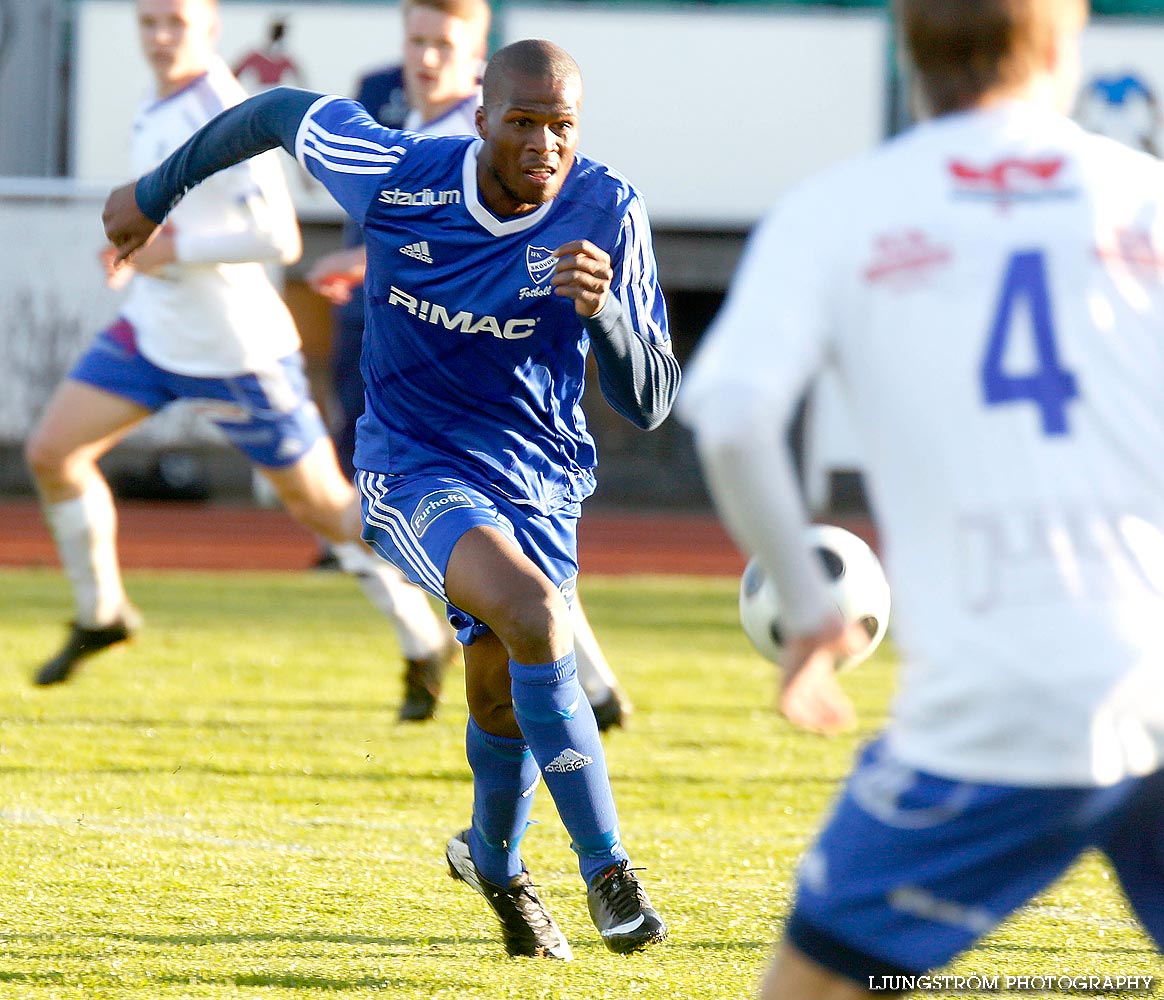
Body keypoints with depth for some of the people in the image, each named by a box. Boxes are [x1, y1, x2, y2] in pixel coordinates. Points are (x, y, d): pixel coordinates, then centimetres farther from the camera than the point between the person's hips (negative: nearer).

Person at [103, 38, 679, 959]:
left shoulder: (608, 214, -16)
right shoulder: (398, 176, -18)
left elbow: (649, 403, -16)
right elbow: (283, 113, 2)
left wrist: (601, 308, -36)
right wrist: (157, 193, 16)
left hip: (542, 484, 3)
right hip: (413, 469, -3)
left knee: (504, 698, 14)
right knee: (531, 611, -30)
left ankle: (495, 863, 49)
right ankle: (607, 870, -24)